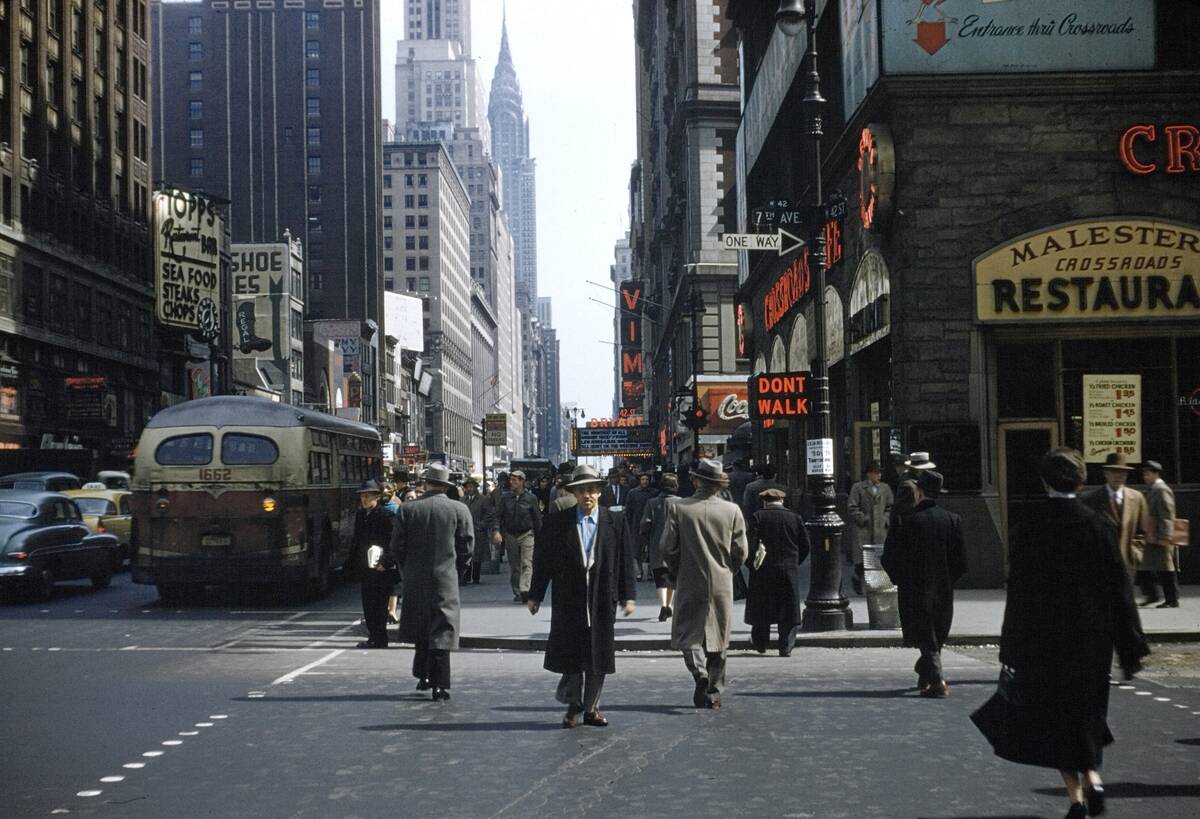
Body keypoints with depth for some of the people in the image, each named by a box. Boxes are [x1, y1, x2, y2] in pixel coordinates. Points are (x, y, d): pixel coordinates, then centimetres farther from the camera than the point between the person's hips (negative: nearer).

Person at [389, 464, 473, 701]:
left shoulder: (407, 510, -3)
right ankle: (439, 684, -3)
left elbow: (397, 547, -1)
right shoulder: (459, 510, -4)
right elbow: (467, 548, -3)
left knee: (421, 631, 17)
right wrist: (456, 573, 9)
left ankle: (423, 676, 22)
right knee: (441, 631, 1)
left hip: (415, 581, 1)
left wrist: (407, 573, 12)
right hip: (446, 580, -1)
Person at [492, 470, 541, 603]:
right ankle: (517, 592, 16)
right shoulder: (505, 497, 4)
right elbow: (499, 516, 3)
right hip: (510, 535, 3)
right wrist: (497, 531, -12)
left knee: (527, 564, -15)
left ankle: (525, 590, -26)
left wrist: (539, 536, 5)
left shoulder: (530, 498, -1)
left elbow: (537, 518, 5)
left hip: (527, 535, -3)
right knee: (514, 567, 8)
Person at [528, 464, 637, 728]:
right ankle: (572, 704, 19)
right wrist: (535, 595, 2)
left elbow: (625, 561, 4)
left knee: (598, 657, 6)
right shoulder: (557, 522, 0)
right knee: (570, 656, 1)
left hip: (602, 602, 1)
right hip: (568, 602, -1)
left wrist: (627, 596, 0)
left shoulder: (615, 522, 3)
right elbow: (543, 561, 3)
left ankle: (591, 707, 19)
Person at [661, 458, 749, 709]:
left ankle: (699, 672, -21)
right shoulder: (732, 511, -5)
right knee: (718, 637, 13)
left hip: (690, 584, -2)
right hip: (722, 585, 2)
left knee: (688, 633, 6)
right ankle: (714, 691, 17)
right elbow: (741, 551, -1)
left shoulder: (678, 509, -9)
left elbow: (667, 548, -7)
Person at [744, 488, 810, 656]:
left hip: (763, 570, -1)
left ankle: (760, 644, 24)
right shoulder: (795, 518, 2)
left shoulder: (758, 517, -4)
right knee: (788, 610, 5)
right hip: (789, 571, 1)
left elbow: (751, 542, -11)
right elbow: (805, 546, 5)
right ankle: (786, 647, 0)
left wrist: (751, 562, 2)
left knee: (761, 607, 13)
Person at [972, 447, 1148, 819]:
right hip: (1091, 638, 2)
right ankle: (1092, 777, 1)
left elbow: (1017, 592, -5)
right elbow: (1119, 588, -3)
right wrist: (1131, 648, 3)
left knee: (1054, 715, 9)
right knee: (1086, 712, 19)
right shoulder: (1098, 527, -6)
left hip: (1042, 638, -1)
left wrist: (1012, 650, 2)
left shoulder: (1028, 530, -8)